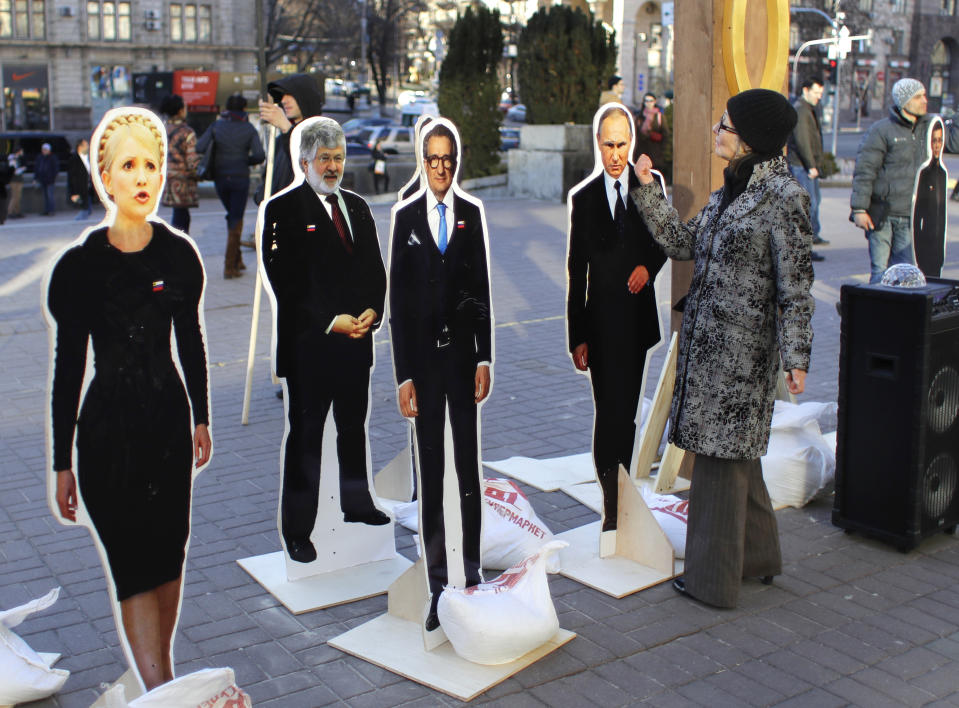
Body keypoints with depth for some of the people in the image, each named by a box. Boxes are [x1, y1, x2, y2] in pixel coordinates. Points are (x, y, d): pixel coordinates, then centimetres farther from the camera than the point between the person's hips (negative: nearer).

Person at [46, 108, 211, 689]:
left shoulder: (180, 254, 0)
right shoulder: (79, 265, -9)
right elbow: (68, 365, -5)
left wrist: (201, 419, 16)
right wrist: (63, 462, -3)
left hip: (169, 418, 3)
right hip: (108, 427, -3)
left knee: (169, 556, 10)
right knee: (135, 567, -5)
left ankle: (157, 671, 28)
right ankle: (162, 690, -1)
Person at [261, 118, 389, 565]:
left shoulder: (357, 206, 13)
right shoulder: (283, 209, -7)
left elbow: (375, 270, 15)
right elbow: (285, 282, -13)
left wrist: (373, 311, -3)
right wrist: (330, 322, -16)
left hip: (357, 340, 6)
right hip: (309, 344, -6)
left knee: (354, 427, 18)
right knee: (305, 436, 1)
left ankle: (356, 503, 35)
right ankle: (297, 528, 11)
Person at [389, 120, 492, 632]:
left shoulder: (472, 214, 5)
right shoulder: (405, 217, 2)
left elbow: (483, 291, 6)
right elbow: (397, 300, 0)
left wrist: (485, 359, 0)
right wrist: (403, 375, -4)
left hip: (462, 352, 1)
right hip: (422, 356, 0)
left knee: (469, 467, 6)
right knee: (429, 474, 5)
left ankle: (473, 575, 19)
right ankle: (437, 588, 14)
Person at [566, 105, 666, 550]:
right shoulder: (583, 199, -2)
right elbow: (576, 272, -2)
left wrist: (648, 266, -9)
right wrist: (576, 337, -5)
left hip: (637, 316, 2)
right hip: (601, 320, -2)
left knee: (627, 410, 13)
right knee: (609, 411, -3)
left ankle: (621, 488, 30)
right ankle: (612, 507, 5)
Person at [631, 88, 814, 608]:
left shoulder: (783, 195, -14)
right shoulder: (730, 190, 12)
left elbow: (795, 285, -15)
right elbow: (681, 242, 13)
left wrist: (795, 356, -15)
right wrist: (647, 189, 9)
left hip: (742, 346, -9)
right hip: (708, 339, 9)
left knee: (721, 454, 0)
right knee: (733, 450, 18)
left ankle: (713, 578, 13)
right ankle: (758, 555, 34)